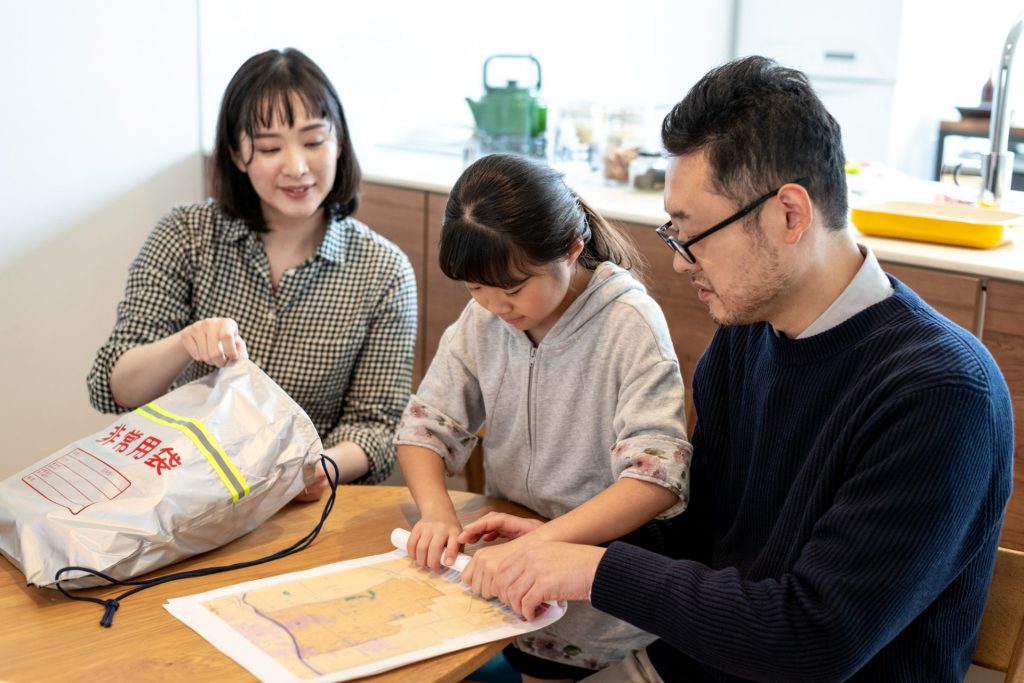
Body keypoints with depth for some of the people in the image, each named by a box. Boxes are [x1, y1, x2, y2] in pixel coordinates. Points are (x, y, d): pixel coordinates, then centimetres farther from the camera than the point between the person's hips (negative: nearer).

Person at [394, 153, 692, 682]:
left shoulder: (630, 324, -15)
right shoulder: (482, 317, 2)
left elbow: (658, 476, -23)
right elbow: (425, 425, 3)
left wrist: (537, 543, -34)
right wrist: (437, 512, -18)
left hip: (604, 546, -4)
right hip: (504, 539, 4)